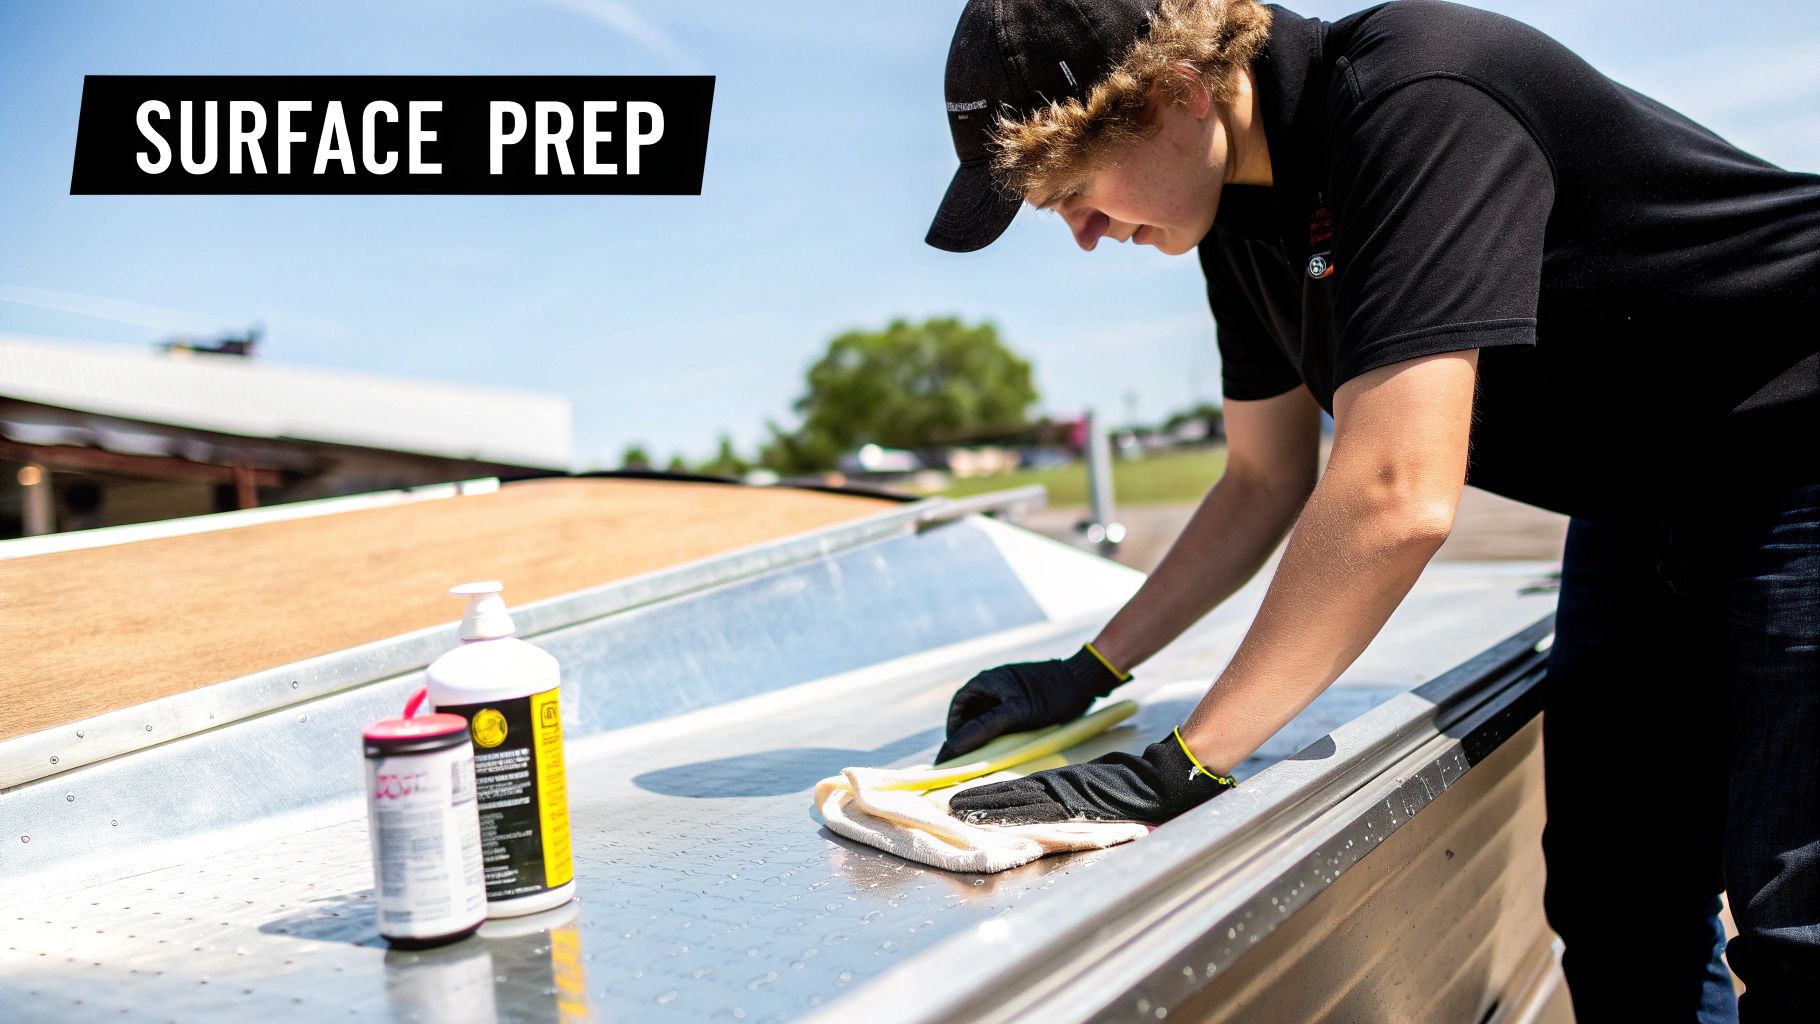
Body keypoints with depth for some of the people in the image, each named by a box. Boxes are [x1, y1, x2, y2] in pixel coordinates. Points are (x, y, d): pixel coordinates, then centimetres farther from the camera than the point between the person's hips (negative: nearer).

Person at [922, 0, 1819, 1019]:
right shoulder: (1245, 212, -2)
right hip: (1639, 505, 8)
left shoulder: (1414, 99, -31)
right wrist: (1088, 671, 2)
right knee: (1616, 907, 8)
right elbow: (1267, 483, 7)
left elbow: (1396, 502, -38)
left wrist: (1177, 768, -32)